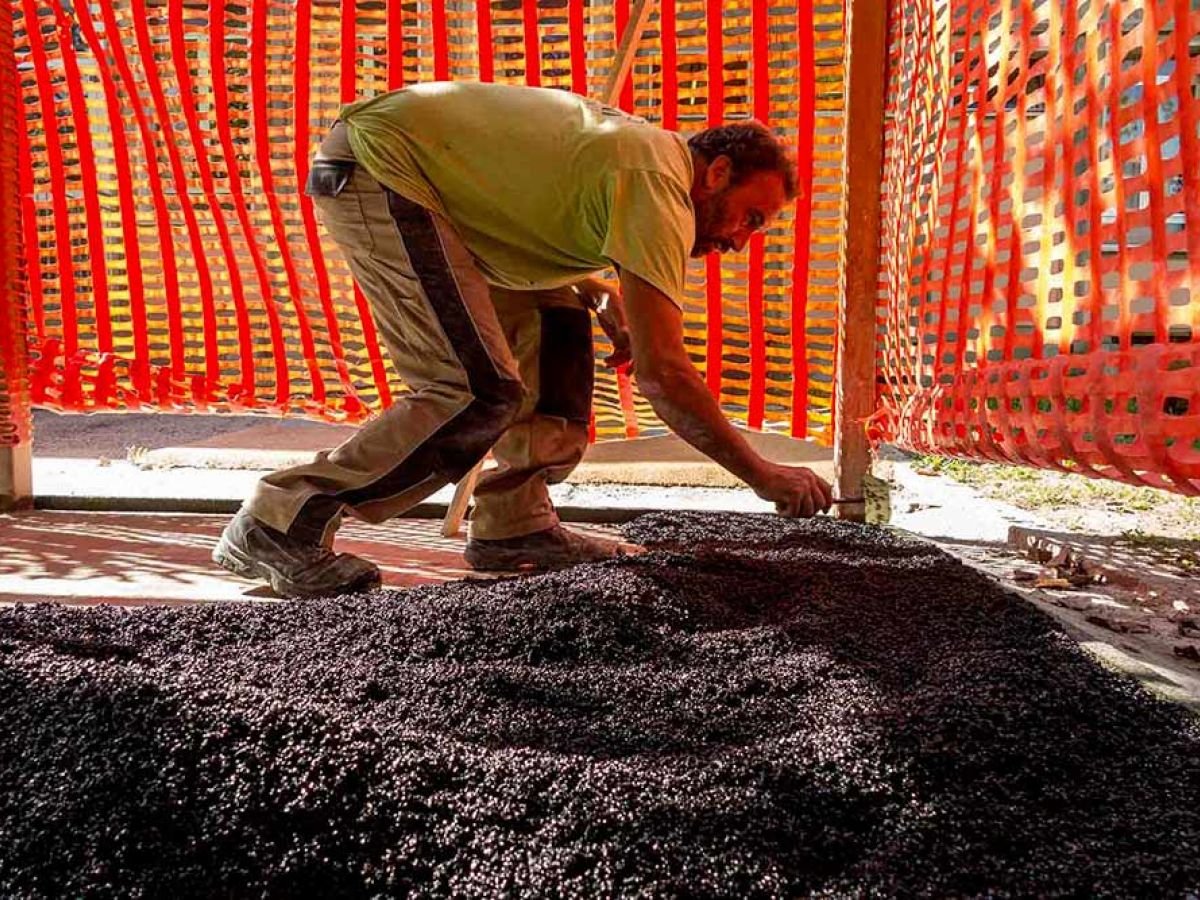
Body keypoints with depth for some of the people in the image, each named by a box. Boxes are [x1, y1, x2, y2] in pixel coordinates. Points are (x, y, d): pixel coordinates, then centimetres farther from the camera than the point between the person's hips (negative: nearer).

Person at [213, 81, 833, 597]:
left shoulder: (637, 148, 14)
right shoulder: (659, 186, -16)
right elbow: (661, 370, -24)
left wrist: (603, 294, 10)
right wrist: (763, 475, -15)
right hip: (375, 163, -10)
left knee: (555, 326, 7)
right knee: (483, 394, -19)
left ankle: (514, 525, 7)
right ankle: (279, 524, -10)